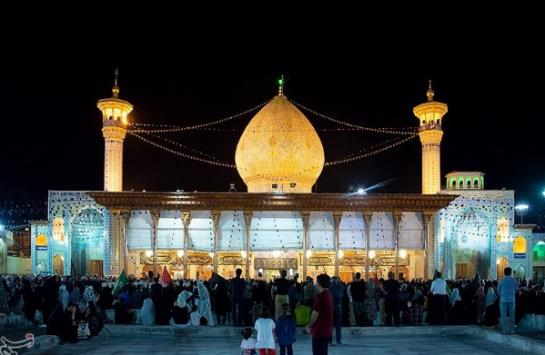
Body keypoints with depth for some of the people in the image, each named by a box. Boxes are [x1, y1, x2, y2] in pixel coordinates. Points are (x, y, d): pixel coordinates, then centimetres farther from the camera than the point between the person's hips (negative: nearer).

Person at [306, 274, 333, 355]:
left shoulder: (320, 296, -18)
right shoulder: (329, 295, 10)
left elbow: (315, 314, -17)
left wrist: (309, 326, -2)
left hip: (320, 331, -9)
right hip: (327, 330, 9)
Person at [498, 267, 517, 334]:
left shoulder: (502, 281, -7)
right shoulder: (514, 281, -1)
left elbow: (498, 291, 3)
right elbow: (515, 290, 9)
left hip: (503, 299, -2)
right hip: (512, 299, 2)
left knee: (503, 315, 3)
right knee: (512, 315, 8)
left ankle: (505, 329, 0)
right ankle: (511, 329, 8)